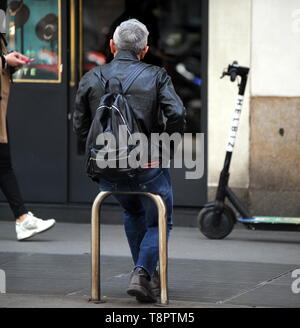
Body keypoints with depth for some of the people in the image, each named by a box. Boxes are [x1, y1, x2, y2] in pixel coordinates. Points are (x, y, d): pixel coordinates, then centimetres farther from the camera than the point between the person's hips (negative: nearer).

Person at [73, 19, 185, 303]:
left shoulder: (91, 79, 2)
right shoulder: (155, 76, -4)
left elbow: (80, 127, 3)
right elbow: (176, 115, -16)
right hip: (148, 168, -3)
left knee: (133, 212, 32)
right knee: (158, 224, 18)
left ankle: (145, 273, 33)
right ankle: (143, 274, -5)